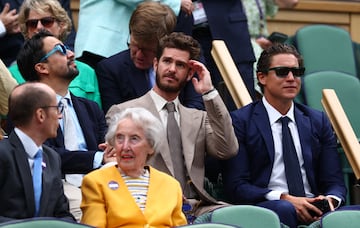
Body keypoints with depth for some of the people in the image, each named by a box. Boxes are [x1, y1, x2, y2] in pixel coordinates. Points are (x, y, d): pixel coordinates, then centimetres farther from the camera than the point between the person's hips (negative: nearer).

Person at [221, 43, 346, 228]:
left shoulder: (318, 121, 19)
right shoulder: (240, 121, 6)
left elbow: (334, 182, 17)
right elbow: (236, 186, -2)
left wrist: (330, 199, -9)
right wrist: (284, 198, -16)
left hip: (313, 206, 3)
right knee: (285, 209, -39)